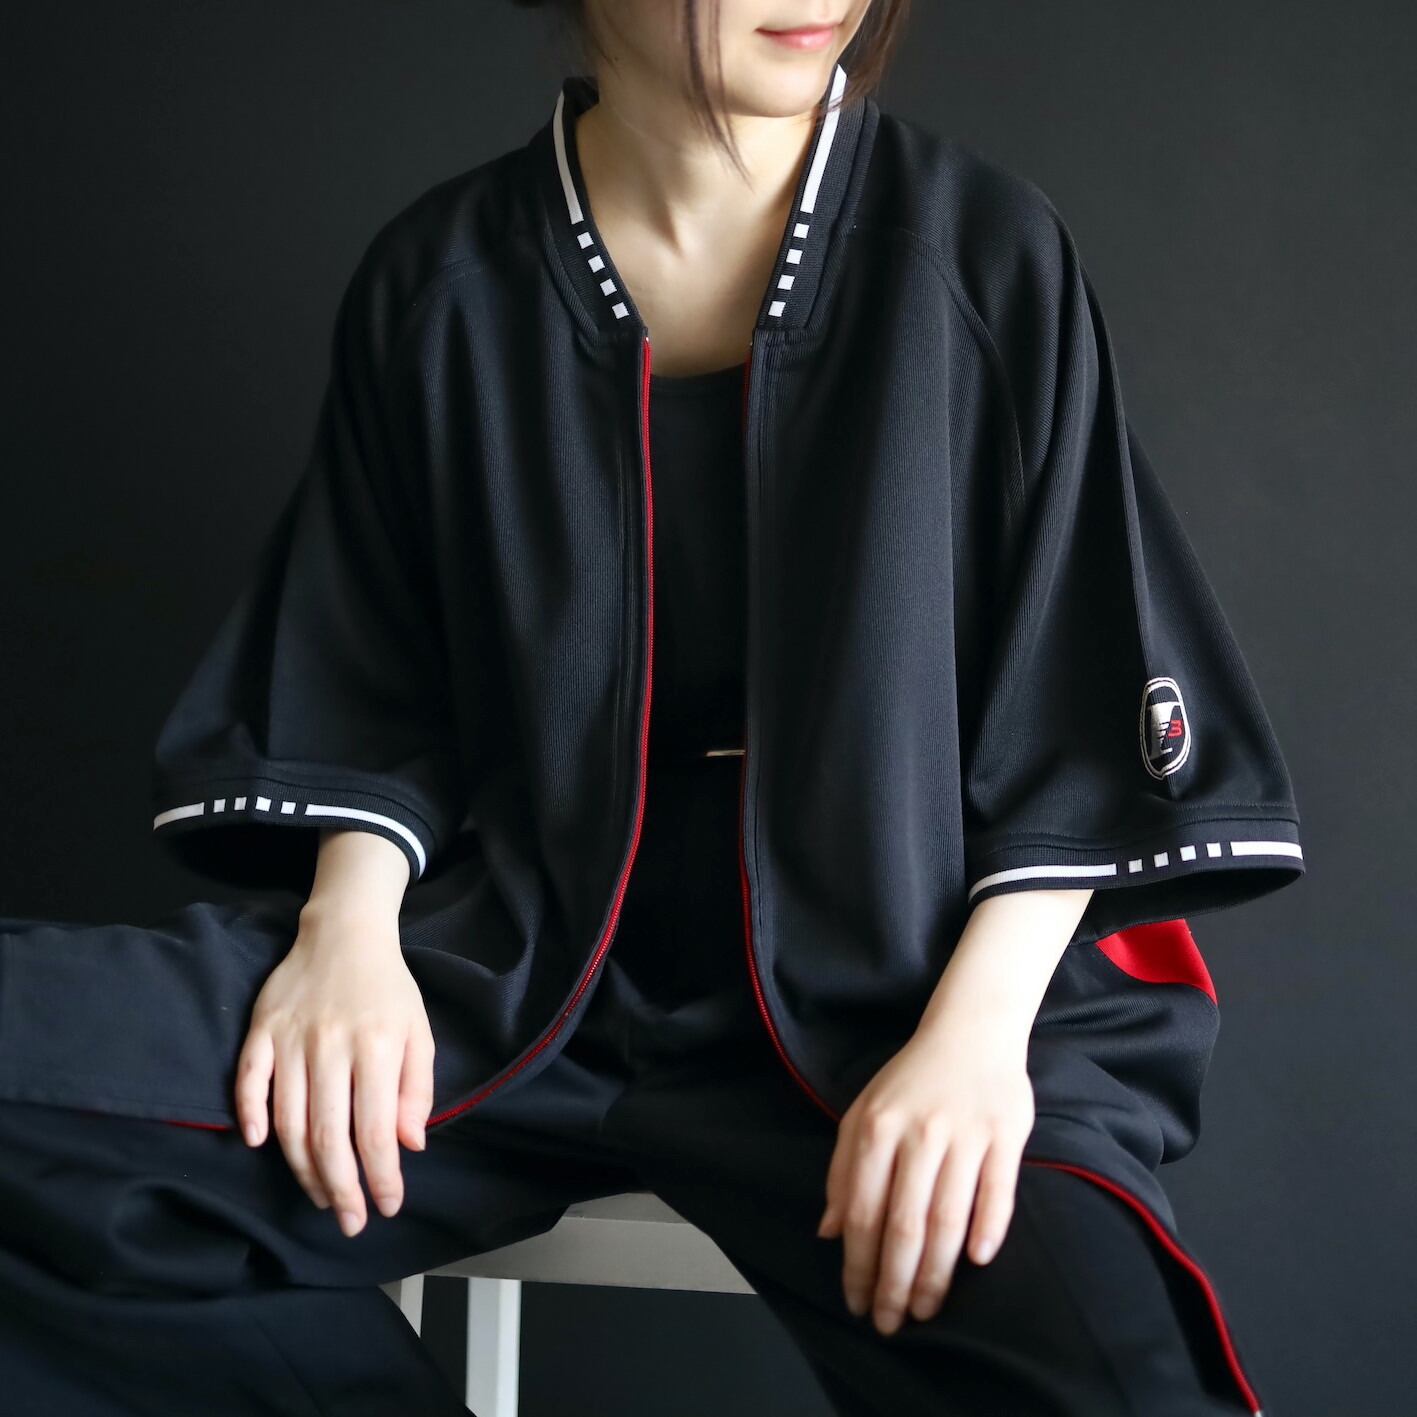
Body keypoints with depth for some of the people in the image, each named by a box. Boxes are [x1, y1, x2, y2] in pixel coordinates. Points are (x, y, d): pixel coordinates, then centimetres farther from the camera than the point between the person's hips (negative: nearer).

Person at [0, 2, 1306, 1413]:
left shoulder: (987, 251, 1)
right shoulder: (441, 279, 5)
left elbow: (1079, 726, 1)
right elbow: (369, 699, 11)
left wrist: (979, 1025, -13)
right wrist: (350, 923, -9)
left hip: (882, 975, -2)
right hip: (518, 966, 3)